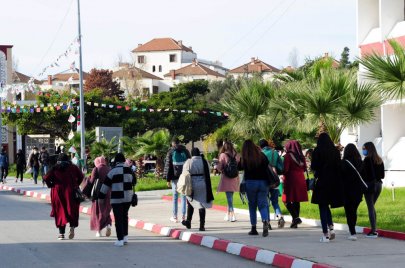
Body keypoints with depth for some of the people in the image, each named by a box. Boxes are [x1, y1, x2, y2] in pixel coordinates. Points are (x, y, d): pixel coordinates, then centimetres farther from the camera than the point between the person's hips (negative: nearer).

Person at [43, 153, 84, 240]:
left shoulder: (55, 169, -2)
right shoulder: (73, 168, 2)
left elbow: (46, 178, -13)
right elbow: (81, 176, -2)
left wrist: (51, 186, 0)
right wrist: (76, 185, 5)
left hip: (58, 192, 0)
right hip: (70, 192, 0)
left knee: (60, 211, 7)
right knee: (72, 210, 9)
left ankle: (61, 233, 3)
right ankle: (72, 227, -17)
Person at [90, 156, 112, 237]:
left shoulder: (96, 169, -7)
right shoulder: (109, 169, 4)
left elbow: (92, 181, -12)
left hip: (98, 193, -3)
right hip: (108, 193, 3)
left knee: (98, 211, 8)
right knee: (106, 211, 16)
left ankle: (99, 231, 8)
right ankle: (108, 225, -9)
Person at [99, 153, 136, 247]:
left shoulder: (113, 171, -9)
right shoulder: (129, 170, 5)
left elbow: (106, 185, -5)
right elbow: (134, 182, 21)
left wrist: (101, 196, 4)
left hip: (117, 199, -5)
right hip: (128, 198, 5)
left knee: (118, 218, -2)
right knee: (124, 216, 19)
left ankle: (120, 240, -4)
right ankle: (125, 237, 20)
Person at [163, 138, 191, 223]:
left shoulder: (170, 152, -1)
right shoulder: (185, 151, 6)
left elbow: (168, 166, -2)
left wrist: (168, 179, 1)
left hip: (175, 177, -2)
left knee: (175, 196, 4)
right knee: (184, 196, 5)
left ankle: (175, 216, 6)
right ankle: (183, 216, 4)